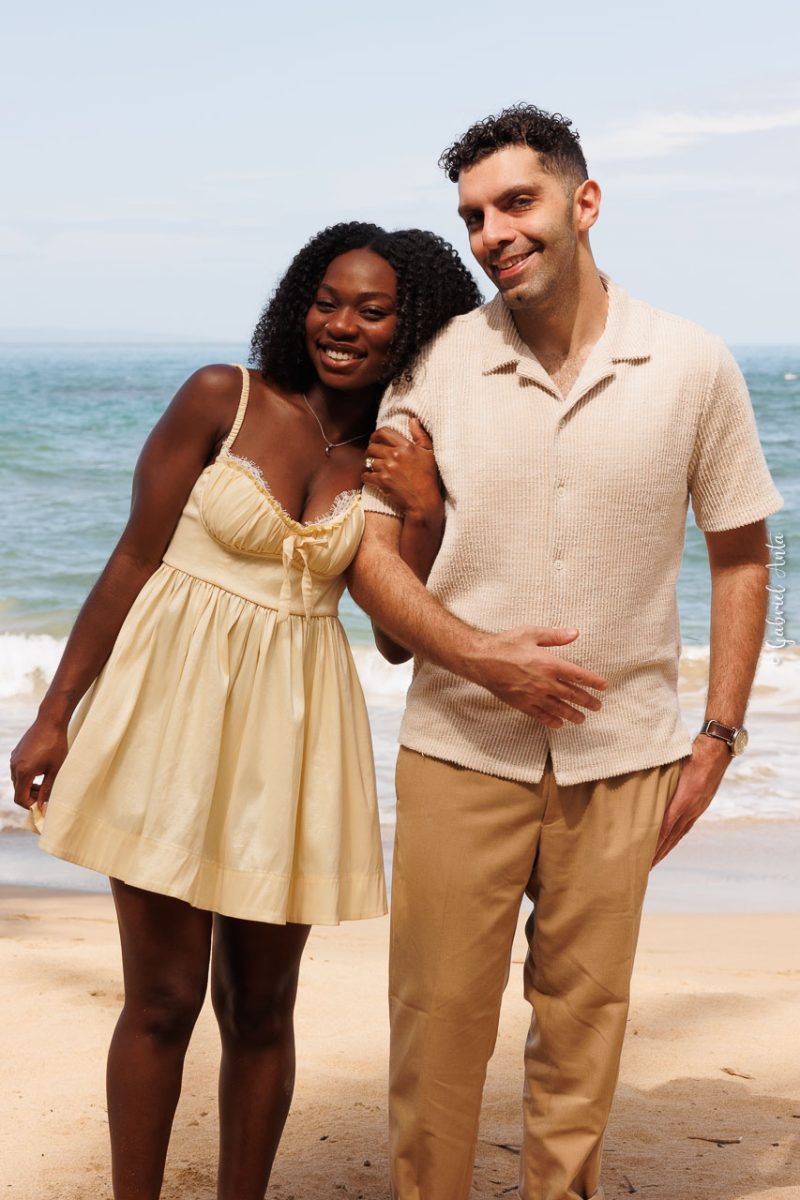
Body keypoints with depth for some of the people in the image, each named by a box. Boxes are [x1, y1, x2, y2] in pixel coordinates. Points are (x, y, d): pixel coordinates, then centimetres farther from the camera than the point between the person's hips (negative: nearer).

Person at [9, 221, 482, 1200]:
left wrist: (423, 509, -10)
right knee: (163, 999, 2)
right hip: (174, 707, -3)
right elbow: (135, 560, -3)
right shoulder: (223, 399, -4)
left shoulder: (396, 457, 6)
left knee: (259, 1005, 12)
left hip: (292, 728, 3)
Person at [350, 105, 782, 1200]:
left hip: (621, 758, 0)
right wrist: (479, 654, -16)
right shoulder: (437, 363, -3)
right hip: (460, 747, 0)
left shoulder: (693, 367, -2)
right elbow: (367, 549, -1)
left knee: (584, 1018, 11)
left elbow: (742, 557, 6)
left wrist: (717, 737, 1)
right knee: (439, 1015, 5)